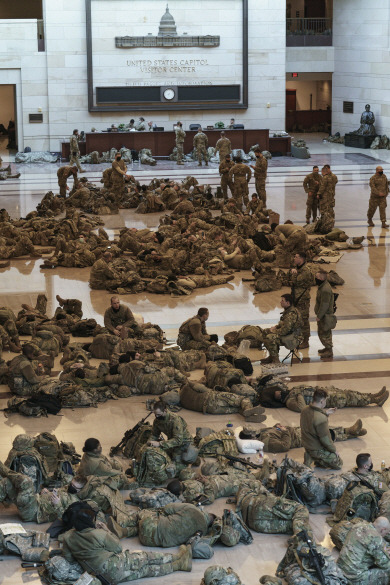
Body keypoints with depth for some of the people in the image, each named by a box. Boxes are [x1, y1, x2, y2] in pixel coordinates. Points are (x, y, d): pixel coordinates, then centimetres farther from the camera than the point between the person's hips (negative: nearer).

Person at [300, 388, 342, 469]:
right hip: (317, 450, -8)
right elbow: (325, 439, -24)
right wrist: (334, 450, -8)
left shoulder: (305, 410, -8)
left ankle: (311, 457, 16)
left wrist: (325, 413, 6)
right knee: (339, 464, 12)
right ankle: (317, 459, 1)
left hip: (307, 446, 8)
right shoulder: (321, 418, -33)